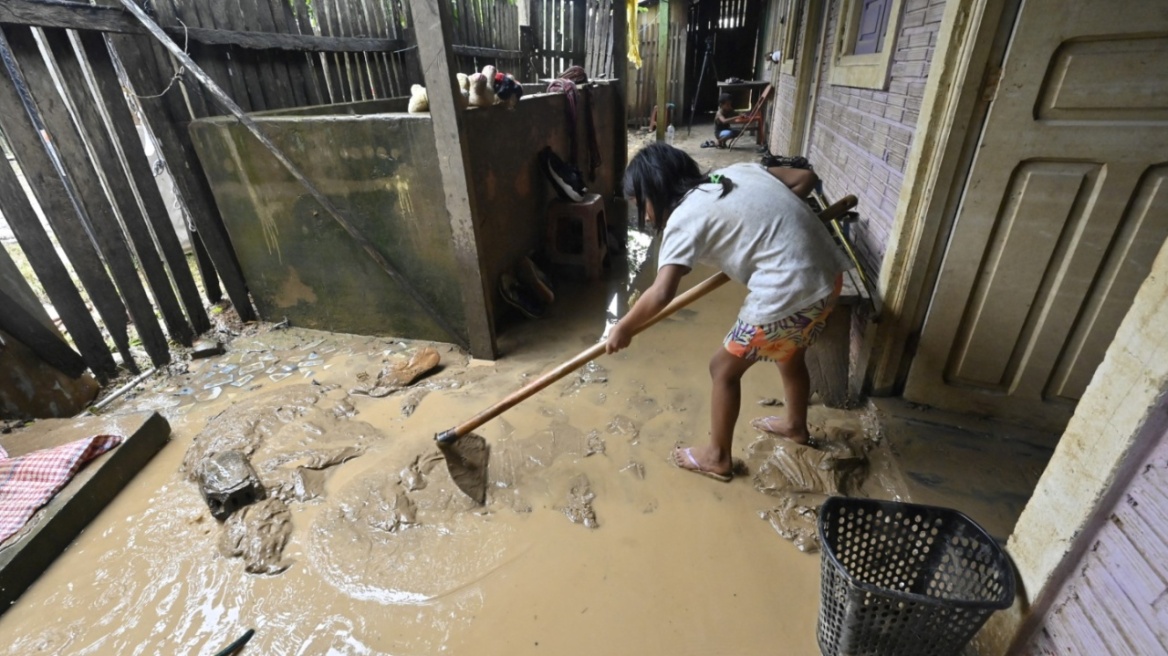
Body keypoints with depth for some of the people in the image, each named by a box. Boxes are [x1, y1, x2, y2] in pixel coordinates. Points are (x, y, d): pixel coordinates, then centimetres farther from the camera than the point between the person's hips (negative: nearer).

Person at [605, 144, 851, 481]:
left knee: (724, 368, 11)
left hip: (788, 296, -9)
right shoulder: (737, 171, 10)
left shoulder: (685, 218, -12)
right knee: (789, 354, 31)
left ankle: (717, 457, 28)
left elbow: (661, 293, -22)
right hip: (828, 276, 9)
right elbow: (805, 178, 14)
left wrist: (623, 327, -6)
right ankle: (796, 426, 55)